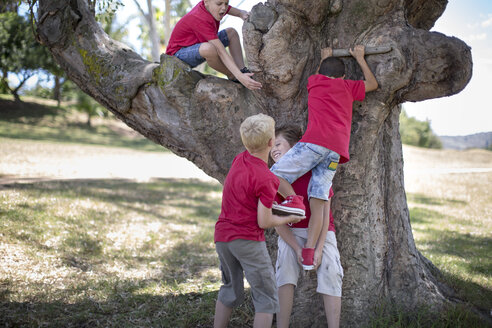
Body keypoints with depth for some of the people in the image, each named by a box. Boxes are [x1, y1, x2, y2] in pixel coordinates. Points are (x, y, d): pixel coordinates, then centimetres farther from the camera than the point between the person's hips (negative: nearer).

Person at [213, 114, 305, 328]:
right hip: (248, 240, -8)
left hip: (222, 237, 8)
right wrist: (288, 219, 1)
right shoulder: (266, 180, -18)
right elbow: (264, 222, -15)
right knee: (267, 298, 2)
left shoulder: (240, 159, 3)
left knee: (230, 291, 21)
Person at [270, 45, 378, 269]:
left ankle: (293, 200, -27)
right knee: (318, 203, -2)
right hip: (337, 150, 3)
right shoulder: (348, 86, 24)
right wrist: (360, 58, 47)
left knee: (275, 174, 0)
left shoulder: (314, 82, 21)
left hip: (316, 141, -3)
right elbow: (372, 84, 40)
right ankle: (309, 254, -10)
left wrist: (324, 60, 60)